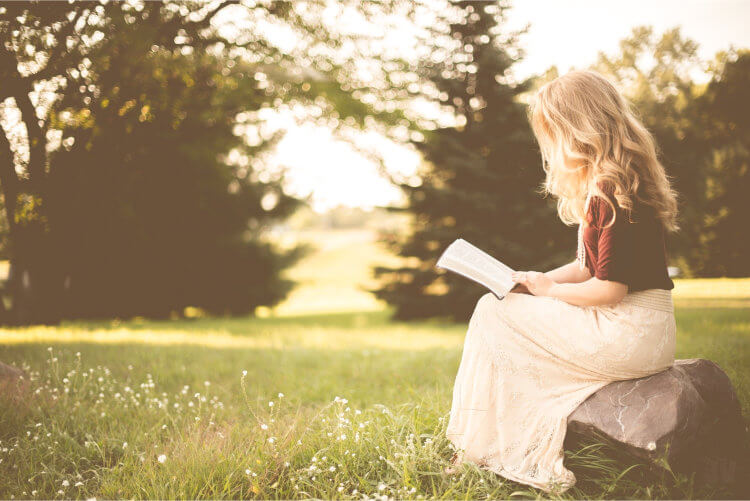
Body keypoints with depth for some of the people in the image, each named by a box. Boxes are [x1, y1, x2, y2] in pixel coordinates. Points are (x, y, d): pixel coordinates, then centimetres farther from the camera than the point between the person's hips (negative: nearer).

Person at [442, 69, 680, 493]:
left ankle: (483, 448, 8)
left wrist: (550, 289, -7)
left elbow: (609, 289, -23)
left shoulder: (612, 192, -20)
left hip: (628, 336, -10)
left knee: (492, 313, -4)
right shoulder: (606, 187, 13)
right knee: (500, 307, 13)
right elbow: (591, 267, 19)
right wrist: (534, 282, 7)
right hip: (641, 331, 10)